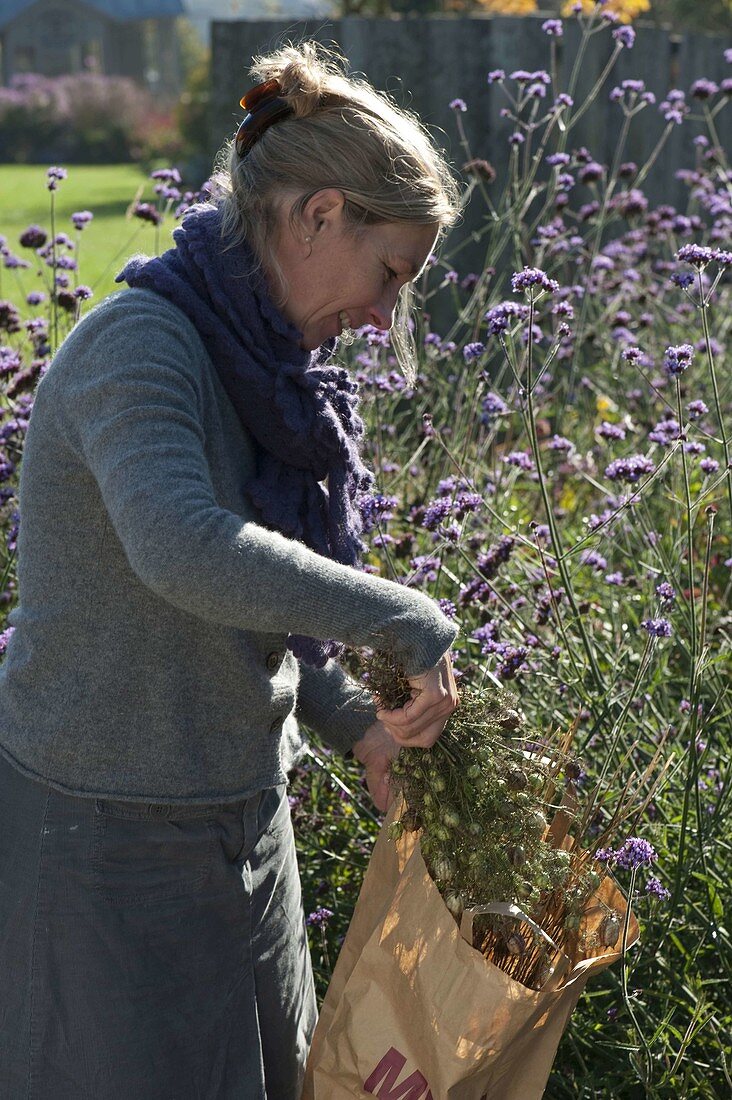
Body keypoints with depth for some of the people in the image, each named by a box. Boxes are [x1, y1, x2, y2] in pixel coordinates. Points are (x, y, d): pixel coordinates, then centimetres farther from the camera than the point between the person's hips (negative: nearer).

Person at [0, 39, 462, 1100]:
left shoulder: (263, 361, 7)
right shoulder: (139, 342, -21)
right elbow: (187, 551, -40)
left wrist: (357, 725, 3)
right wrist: (409, 622, -32)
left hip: (238, 810, 9)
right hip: (106, 831, -8)